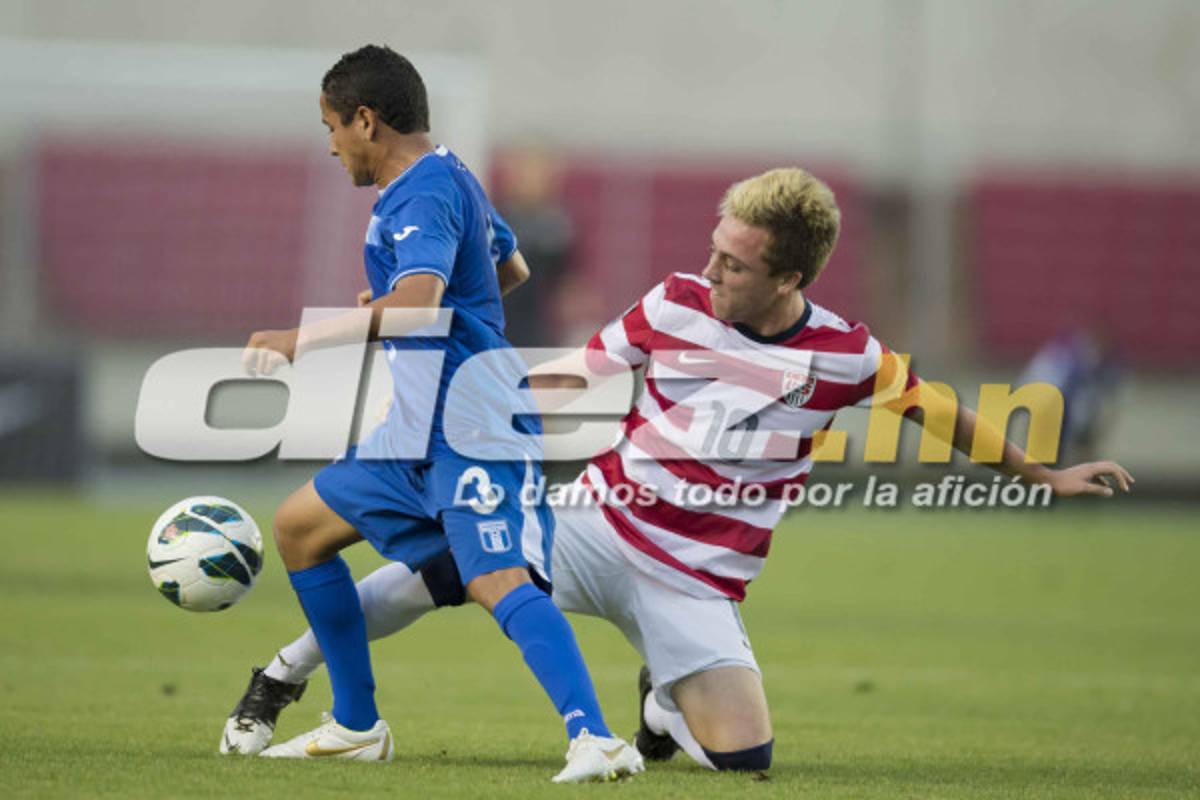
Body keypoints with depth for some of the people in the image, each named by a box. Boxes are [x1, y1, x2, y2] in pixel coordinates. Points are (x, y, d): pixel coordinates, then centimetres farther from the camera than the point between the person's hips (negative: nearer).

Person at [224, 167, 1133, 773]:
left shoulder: (843, 355, -8)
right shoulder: (676, 305, -6)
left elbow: (937, 410, 8)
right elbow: (577, 376, 6)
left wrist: (1042, 474, 13)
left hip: (696, 581, 0)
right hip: (597, 522, 0)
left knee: (744, 758, -14)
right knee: (429, 565, -20)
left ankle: (666, 701, 23)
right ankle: (281, 680, 3)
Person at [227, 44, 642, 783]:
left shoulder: (424, 191, -15)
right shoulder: (449, 178, 16)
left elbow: (416, 303, -31)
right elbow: (511, 268, 34)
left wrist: (303, 339, -24)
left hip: (472, 432, -11)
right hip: (418, 431, 11)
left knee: (499, 583, -26)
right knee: (299, 528, 18)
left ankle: (596, 739, -39)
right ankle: (357, 728, 22)